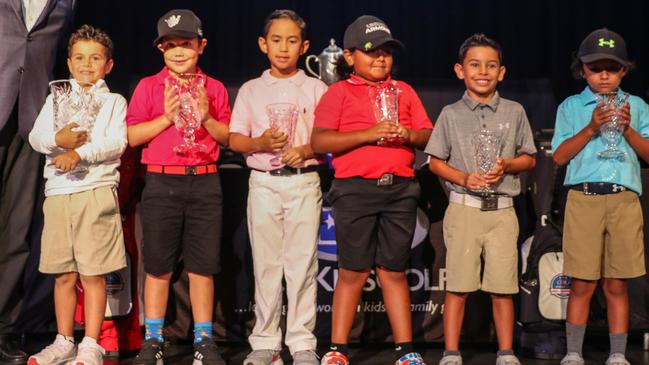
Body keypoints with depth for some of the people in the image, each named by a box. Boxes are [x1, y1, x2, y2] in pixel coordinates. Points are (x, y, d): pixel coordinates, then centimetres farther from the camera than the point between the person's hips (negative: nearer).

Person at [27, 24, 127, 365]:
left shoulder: (114, 102, 8)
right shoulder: (56, 99, 18)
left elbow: (117, 143, -8)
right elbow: (36, 137, 7)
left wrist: (80, 153, -20)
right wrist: (59, 139, -14)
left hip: (96, 191, -4)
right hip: (58, 192, 4)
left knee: (92, 273, -5)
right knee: (64, 275, 8)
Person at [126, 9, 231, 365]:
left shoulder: (214, 89, 9)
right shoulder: (148, 87, 5)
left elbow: (228, 138, 9)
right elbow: (132, 136, 0)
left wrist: (206, 118, -9)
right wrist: (167, 117, -11)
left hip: (204, 183, 1)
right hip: (162, 182, -1)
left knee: (202, 265, 3)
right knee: (158, 265, 3)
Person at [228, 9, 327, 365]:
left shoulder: (316, 88, 7)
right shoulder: (250, 90, 10)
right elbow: (235, 140, 6)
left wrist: (306, 150, -15)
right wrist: (262, 142, -13)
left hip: (304, 181, -1)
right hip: (264, 183, 1)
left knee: (302, 262, -3)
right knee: (266, 262, 3)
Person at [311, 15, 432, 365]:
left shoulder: (404, 91, 16)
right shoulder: (339, 93, 3)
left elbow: (428, 136, 14)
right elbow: (319, 141, -8)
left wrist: (410, 135, -9)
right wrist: (369, 134, -17)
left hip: (400, 189, 3)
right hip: (355, 189, -3)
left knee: (394, 270, 8)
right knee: (354, 271, 0)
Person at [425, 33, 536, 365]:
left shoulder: (514, 112, 8)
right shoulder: (451, 114, 6)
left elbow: (529, 158, 13)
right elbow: (435, 161, 7)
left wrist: (507, 166, -8)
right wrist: (464, 178, -10)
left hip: (502, 210, 1)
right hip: (464, 209, -1)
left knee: (502, 286, 1)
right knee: (457, 285, -1)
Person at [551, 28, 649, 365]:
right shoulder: (571, 107, 11)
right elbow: (559, 156, 1)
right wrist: (591, 128, -10)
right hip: (583, 197, -1)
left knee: (616, 284, 3)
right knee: (582, 284, -1)